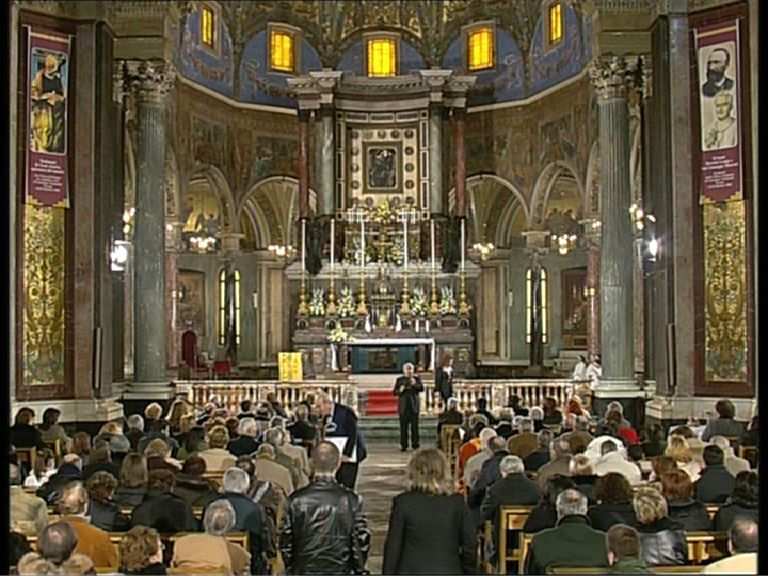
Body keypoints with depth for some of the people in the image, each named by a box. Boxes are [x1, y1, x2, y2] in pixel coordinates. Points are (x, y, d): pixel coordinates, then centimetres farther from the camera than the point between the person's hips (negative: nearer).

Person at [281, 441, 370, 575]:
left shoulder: (296, 500, -8)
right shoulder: (351, 500, -10)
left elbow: (285, 542, -2)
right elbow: (361, 540, -4)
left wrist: (290, 570, 13)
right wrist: (359, 570, 11)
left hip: (303, 572, 1)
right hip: (340, 572, -1)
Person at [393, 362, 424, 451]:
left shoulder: (416, 378, 9)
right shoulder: (399, 380, 10)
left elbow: (421, 388, -2)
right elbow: (394, 392, 8)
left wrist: (415, 384, -19)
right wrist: (400, 390, -12)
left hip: (414, 406, 0)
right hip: (403, 406, 0)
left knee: (415, 426, 0)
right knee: (403, 427, -1)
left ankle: (415, 444, 7)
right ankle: (403, 445, 5)